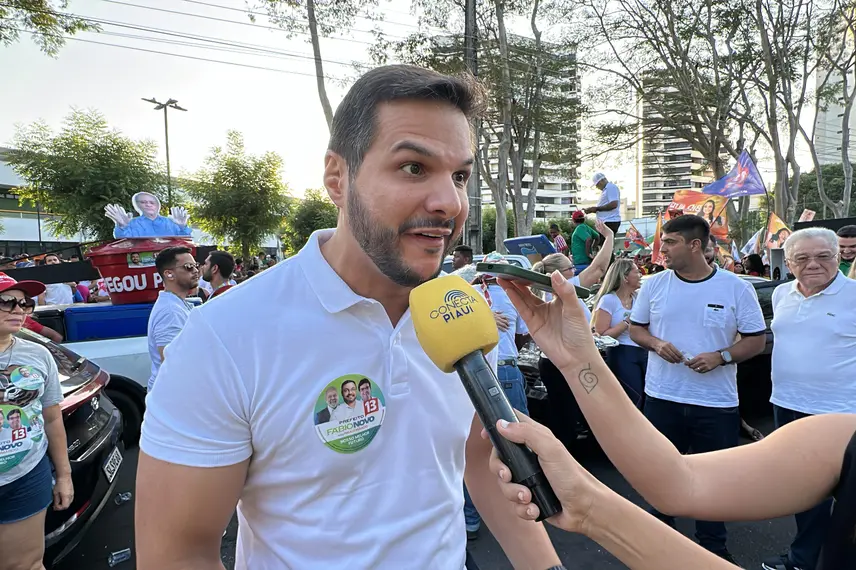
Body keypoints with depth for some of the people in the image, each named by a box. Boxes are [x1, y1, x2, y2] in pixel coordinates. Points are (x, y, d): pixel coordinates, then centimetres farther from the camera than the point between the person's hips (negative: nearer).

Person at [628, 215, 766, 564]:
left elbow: (756, 339, -2)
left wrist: (721, 356, -19)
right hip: (662, 397, 2)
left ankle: (712, 545, 35)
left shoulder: (736, 288, -7)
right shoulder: (654, 285, -2)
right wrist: (656, 343, -15)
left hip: (717, 403, -1)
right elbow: (635, 328, 6)